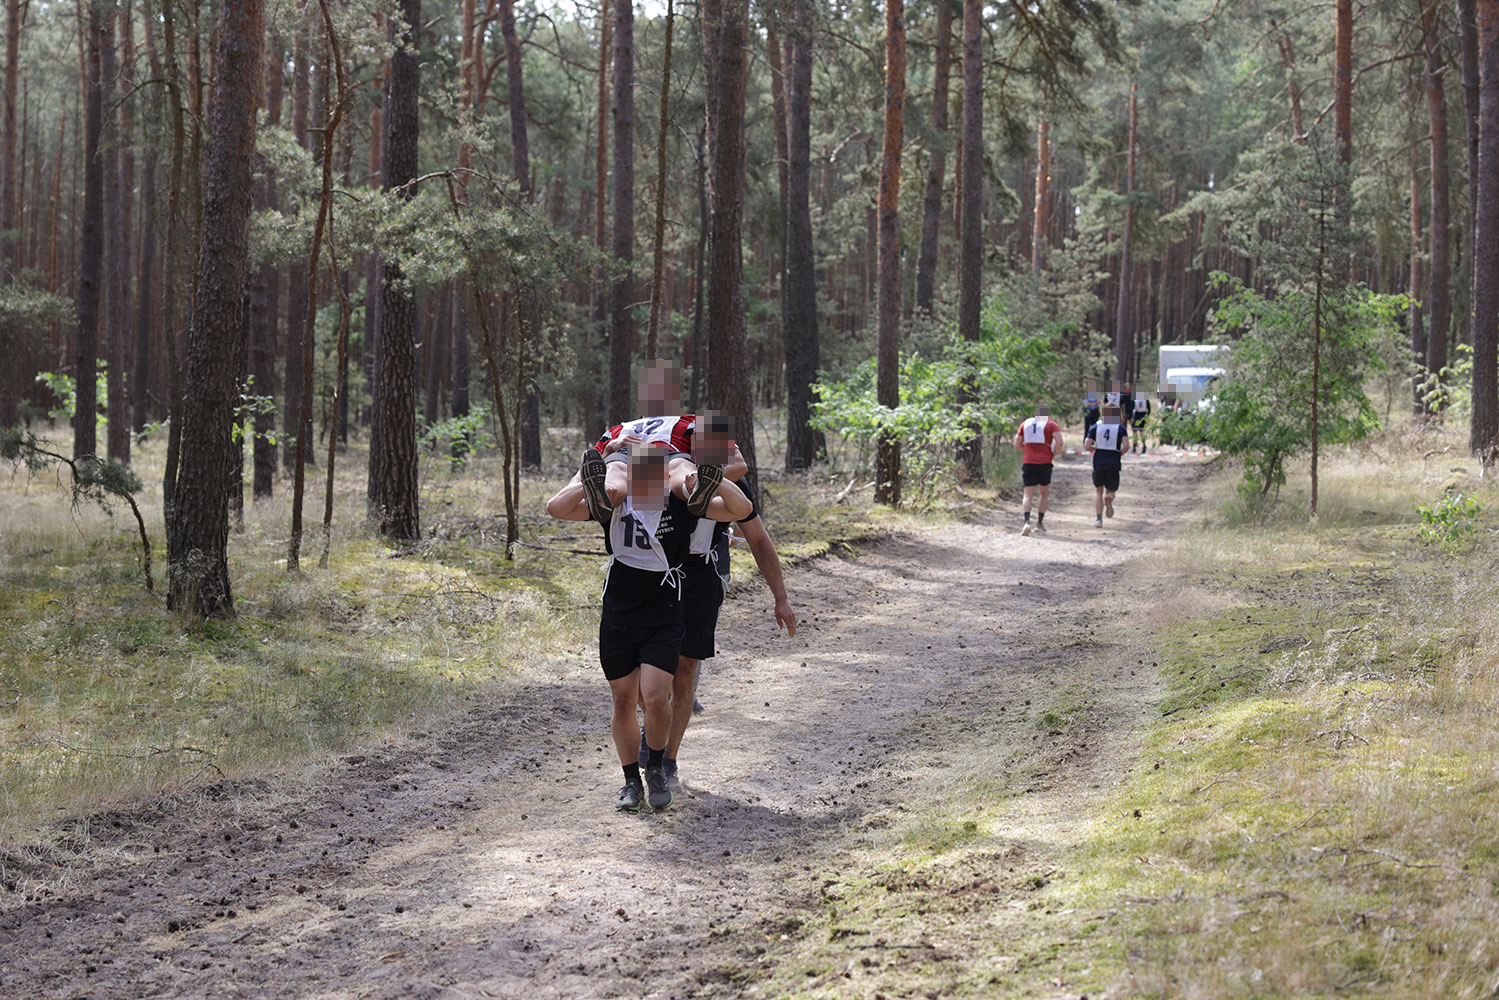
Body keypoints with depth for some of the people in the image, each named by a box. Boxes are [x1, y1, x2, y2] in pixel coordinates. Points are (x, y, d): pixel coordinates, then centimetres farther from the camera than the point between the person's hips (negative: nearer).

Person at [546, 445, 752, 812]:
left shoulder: (682, 502, -9)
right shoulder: (615, 504, -6)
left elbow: (742, 509, -13)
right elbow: (556, 508, -15)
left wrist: (712, 478, -26)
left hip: (663, 620, -2)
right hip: (617, 618, 2)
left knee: (655, 698, -14)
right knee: (624, 701, 7)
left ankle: (656, 769, 12)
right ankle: (631, 781, 23)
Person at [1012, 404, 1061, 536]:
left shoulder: (1025, 423, 13)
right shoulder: (1051, 424, 4)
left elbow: (1017, 444, 13)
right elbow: (1059, 442, -11)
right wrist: (1054, 455, 4)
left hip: (1028, 462, 1)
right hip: (1045, 462, -1)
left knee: (1028, 494, -1)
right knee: (1043, 493, 17)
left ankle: (1027, 521, -24)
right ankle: (1039, 523, 15)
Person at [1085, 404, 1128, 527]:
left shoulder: (1095, 427, 5)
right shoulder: (1121, 428, 3)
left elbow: (1087, 446, -4)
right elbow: (1126, 445, -12)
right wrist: (1119, 454, 8)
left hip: (1098, 463, 1)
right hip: (1114, 464, -1)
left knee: (1098, 491, 18)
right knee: (1111, 489, 16)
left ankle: (1098, 518, 6)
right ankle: (1109, 497, -22)